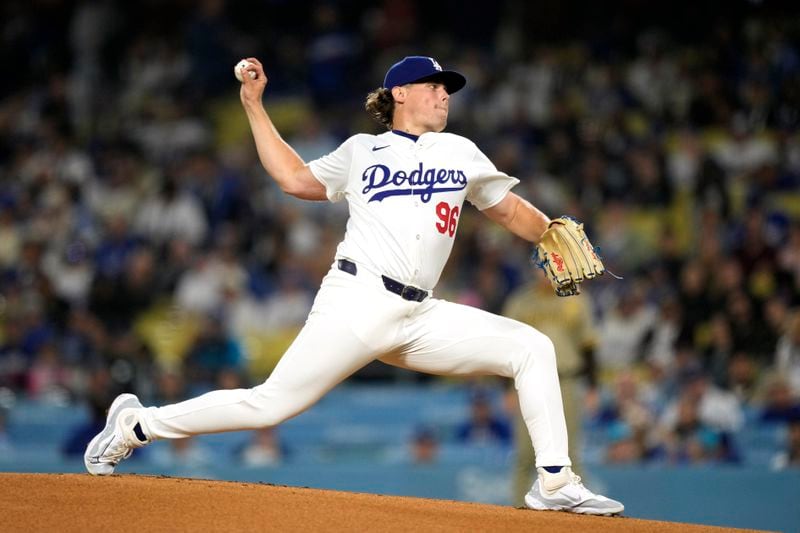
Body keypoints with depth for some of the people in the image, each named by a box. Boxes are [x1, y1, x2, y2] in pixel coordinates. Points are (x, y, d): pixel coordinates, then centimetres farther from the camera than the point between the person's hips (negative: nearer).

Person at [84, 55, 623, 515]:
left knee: (532, 347, -8)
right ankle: (137, 424, 3)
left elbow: (510, 209, 22)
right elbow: (294, 177, 18)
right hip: (357, 303, -4)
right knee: (270, 404, -12)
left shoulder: (460, 152, 19)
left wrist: (550, 232, 4)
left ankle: (555, 482, -9)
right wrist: (254, 106, 18)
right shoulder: (362, 151, 12)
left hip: (422, 318, 4)